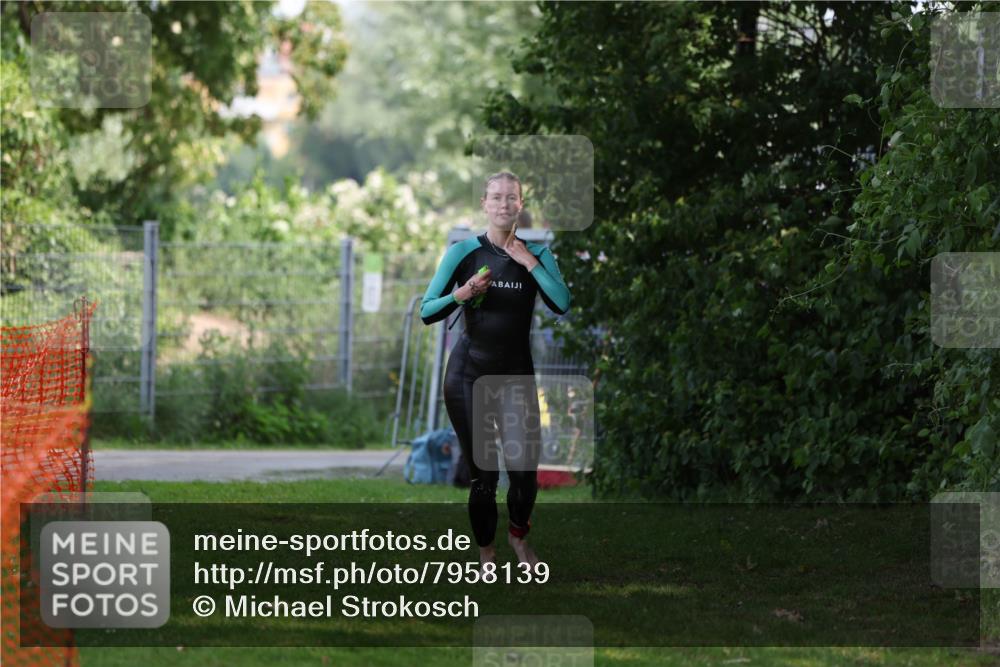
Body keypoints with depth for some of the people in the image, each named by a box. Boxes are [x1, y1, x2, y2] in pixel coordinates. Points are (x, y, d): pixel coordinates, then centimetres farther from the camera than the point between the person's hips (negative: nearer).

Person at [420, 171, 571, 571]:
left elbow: (562, 304, -13)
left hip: (517, 373, 1)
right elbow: (427, 312, -5)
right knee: (482, 472, 0)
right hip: (469, 372, -1)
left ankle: (518, 535, 23)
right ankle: (486, 554, 18)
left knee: (525, 468, -7)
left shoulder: (536, 254, 2)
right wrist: (461, 295, -21)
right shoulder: (464, 252, -3)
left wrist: (530, 264, -15)